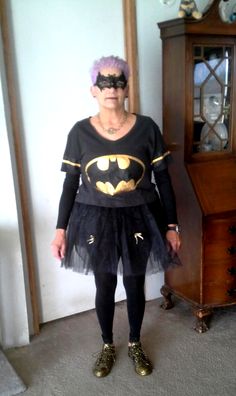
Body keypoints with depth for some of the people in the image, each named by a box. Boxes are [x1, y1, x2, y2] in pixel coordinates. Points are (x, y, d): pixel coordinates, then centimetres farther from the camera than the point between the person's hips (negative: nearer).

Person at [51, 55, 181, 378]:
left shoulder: (146, 128, -7)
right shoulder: (80, 132, -5)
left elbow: (163, 180, -2)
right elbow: (70, 183, 0)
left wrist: (171, 226, -2)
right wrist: (61, 229, -2)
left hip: (138, 219, 0)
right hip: (96, 221, 0)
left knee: (135, 285, 15)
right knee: (104, 286, 15)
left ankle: (135, 344, 41)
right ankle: (108, 345, 40)